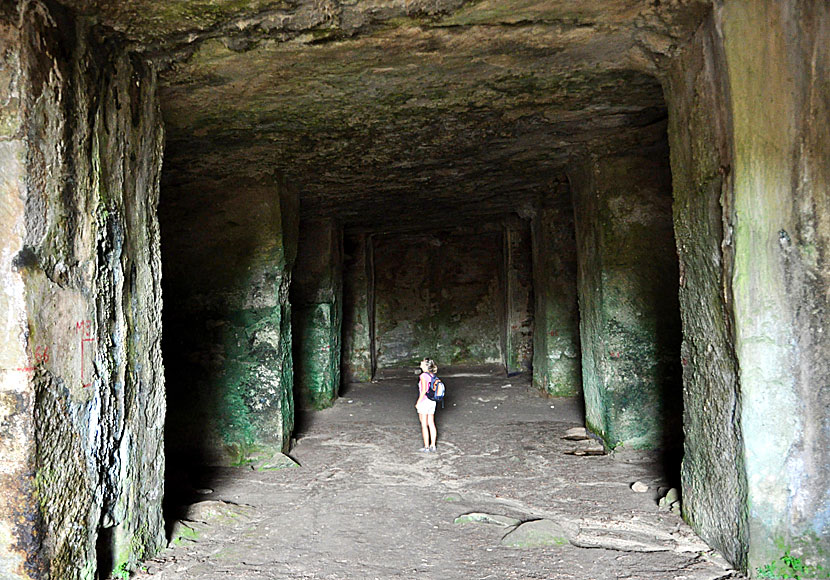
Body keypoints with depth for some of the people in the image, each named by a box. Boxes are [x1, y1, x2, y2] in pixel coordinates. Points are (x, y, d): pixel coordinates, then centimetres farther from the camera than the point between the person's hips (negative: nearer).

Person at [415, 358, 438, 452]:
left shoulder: (423, 376, -17)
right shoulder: (433, 375, 6)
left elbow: (423, 391, -20)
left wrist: (418, 403, -13)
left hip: (424, 401, -8)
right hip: (432, 401, 8)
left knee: (424, 425, 1)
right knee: (431, 424, 13)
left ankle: (426, 447, 5)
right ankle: (432, 445, 17)